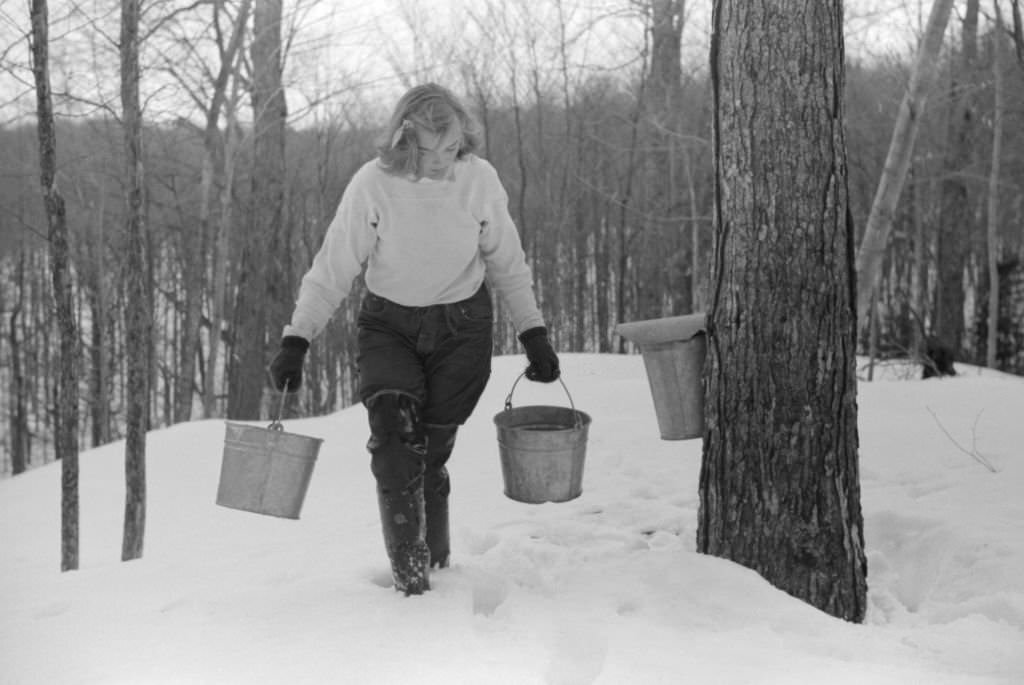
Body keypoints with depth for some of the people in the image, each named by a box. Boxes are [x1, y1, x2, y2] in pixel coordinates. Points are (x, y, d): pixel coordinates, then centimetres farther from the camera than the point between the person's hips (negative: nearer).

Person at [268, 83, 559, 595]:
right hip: (388, 326, 0)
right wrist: (296, 340, -16)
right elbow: (331, 269, -10)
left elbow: (508, 264, 2)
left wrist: (534, 334, 3)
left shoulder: (480, 180, -12)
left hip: (462, 327, 1)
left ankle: (435, 558, 22)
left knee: (431, 448, -2)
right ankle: (408, 567, -14)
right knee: (392, 426, -22)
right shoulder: (372, 185, -17)